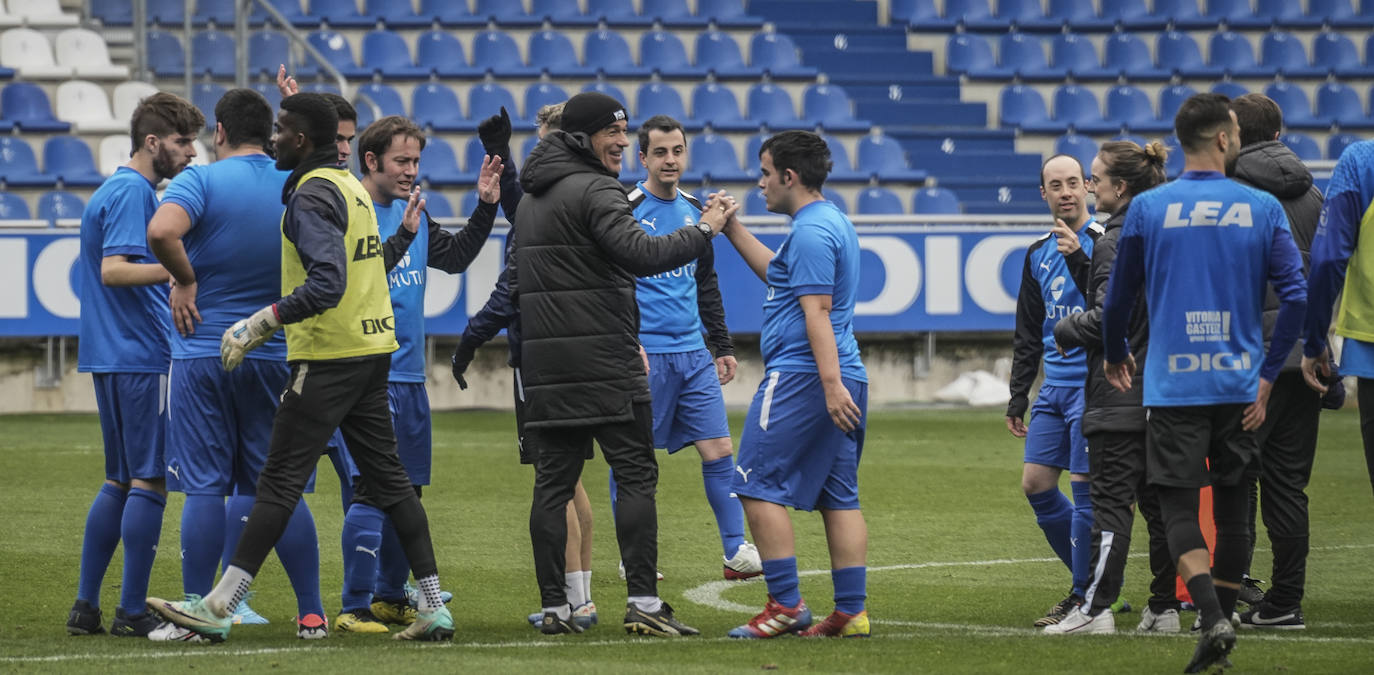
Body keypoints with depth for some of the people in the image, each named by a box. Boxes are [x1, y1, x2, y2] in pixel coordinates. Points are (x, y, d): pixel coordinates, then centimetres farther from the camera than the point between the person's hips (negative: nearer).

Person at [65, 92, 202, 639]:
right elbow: (114, 269, -22)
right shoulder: (133, 192, -12)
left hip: (112, 357, 10)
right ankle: (132, 613, -5)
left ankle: (86, 607, 12)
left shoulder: (115, 190, 18)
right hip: (141, 358, -10)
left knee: (120, 481, 13)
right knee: (150, 481, -6)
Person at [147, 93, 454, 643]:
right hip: (374, 349, 9)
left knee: (280, 480, -8)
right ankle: (433, 607, 9)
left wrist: (263, 321, -21)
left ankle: (219, 606, -7)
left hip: (328, 359, -9)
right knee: (386, 478, 11)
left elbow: (326, 283, -24)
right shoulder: (351, 186, 16)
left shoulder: (312, 195, -13)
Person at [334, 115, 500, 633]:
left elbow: (455, 257, 21)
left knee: (407, 492, 13)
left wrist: (485, 208, 11)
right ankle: (355, 607, -10)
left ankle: (390, 597, 24)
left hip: (410, 375, 8)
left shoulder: (414, 213, 12)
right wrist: (402, 236, -28)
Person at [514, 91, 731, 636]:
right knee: (635, 474, -4)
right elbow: (639, 254, -24)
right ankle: (643, 602, -11)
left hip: (544, 366, 8)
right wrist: (704, 230, -13)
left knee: (553, 481, 6)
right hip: (604, 365, -8)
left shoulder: (531, 199, 19)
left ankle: (554, 607, 4)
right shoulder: (594, 190, -10)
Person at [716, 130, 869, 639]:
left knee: (758, 486, -6)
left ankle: (786, 605, -9)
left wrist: (831, 383, -28)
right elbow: (779, 274, 33)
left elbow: (817, 309, -21)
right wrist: (733, 230, 33)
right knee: (839, 496, 7)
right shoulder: (833, 222, 18)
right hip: (842, 378, 10)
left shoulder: (811, 231, -13)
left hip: (801, 378, -10)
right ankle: (851, 611, 4)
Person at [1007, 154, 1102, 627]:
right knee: (1035, 483, 3)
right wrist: (1018, 397, 17)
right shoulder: (1038, 254, 15)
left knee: (1086, 490, -8)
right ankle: (1096, 582, 15)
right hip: (1054, 387, 7)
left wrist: (1078, 260, -27)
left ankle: (1085, 597, 0)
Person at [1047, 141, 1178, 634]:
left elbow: (1107, 315, -19)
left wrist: (1066, 331, 0)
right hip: (1161, 390, 8)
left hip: (1120, 392, -8)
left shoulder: (1115, 241, -13)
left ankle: (1096, 608, -7)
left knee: (1111, 501, -7)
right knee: (1158, 501, 10)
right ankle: (1164, 608, 11)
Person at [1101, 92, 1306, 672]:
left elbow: (1118, 298, 7)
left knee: (1178, 505, -1)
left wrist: (1116, 358, 26)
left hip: (1173, 384, -2)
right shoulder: (1263, 209, 1)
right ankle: (1219, 625, 19)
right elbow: (1295, 296, -5)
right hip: (1240, 385, 2)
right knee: (1232, 509, 14)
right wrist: (1267, 375, 1)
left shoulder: (1147, 209, -1)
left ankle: (1212, 618, -20)